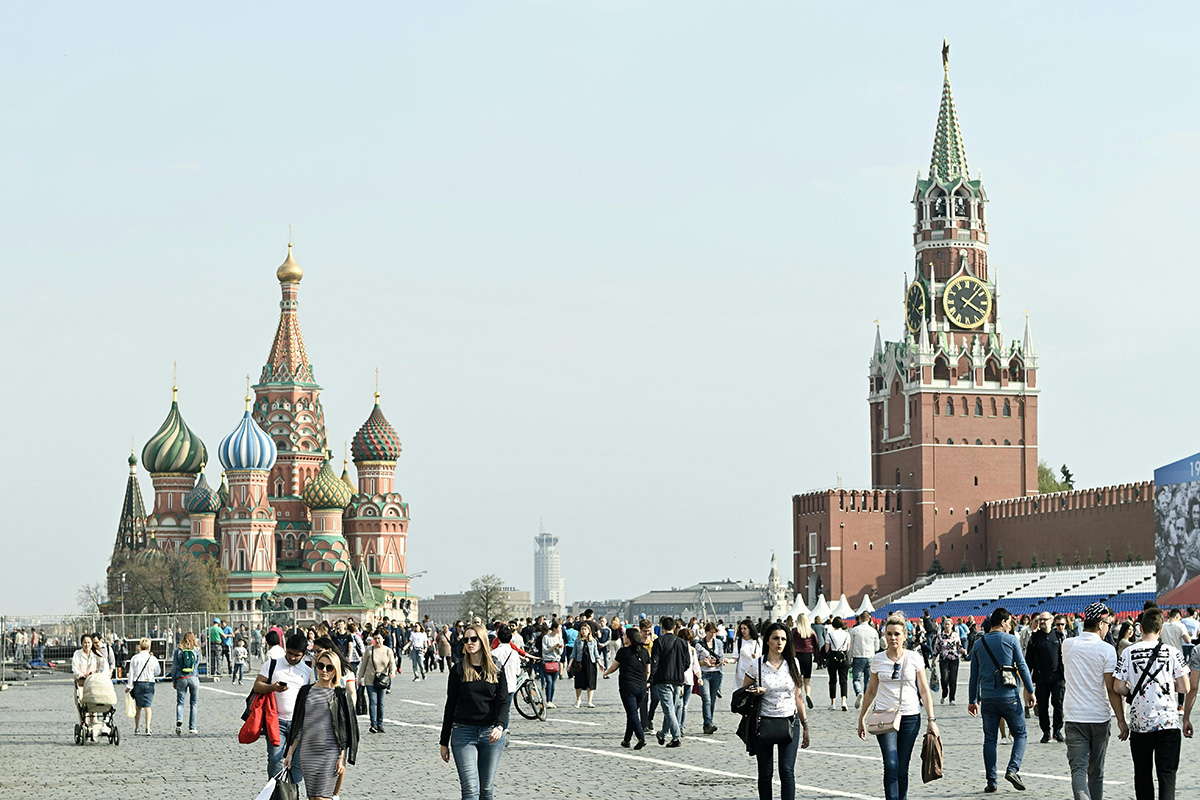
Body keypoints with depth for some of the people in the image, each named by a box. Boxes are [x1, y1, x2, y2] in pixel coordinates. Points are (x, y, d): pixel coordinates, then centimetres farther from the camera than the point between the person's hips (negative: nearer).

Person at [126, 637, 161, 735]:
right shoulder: (153, 659, -4)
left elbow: (131, 673, -1)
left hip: (137, 683, 1)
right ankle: (147, 728, -14)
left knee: (138, 707, 13)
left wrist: (129, 686, 4)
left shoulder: (135, 658, -1)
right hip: (149, 683, -1)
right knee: (147, 706, -3)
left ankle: (136, 729, 16)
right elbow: (158, 672, 7)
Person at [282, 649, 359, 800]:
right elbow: (298, 727, 15)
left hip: (330, 753, -4)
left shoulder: (341, 694, 0)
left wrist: (342, 758, -7)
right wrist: (290, 753, 12)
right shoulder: (306, 691, 11)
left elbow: (346, 730, -1)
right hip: (307, 753, 4)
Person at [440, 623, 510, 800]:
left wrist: (500, 726, -21)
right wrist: (444, 742, 7)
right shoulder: (458, 671, 5)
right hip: (463, 733, -1)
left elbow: (503, 702, -1)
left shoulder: (496, 671, 7)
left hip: (491, 734, 2)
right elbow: (450, 706, 8)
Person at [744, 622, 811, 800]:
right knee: (765, 773, 3)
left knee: (787, 770, -9)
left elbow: (798, 696, 11)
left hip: (790, 723, 1)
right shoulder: (757, 665, -3)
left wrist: (805, 725, 11)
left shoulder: (793, 664, 5)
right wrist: (754, 693, -14)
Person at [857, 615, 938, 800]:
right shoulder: (877, 660, 4)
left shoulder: (914, 658, 1)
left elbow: (924, 690, 3)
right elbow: (871, 692, 13)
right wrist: (861, 718, 14)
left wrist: (931, 719, -2)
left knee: (902, 769, 4)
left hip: (910, 717, 0)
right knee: (891, 765, -15)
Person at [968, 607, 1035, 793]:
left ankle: (991, 781, 4)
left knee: (990, 740, 8)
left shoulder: (978, 644, 9)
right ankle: (1013, 769, -12)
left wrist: (973, 700, 19)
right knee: (1020, 734, 9)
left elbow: (974, 674, 13)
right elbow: (1022, 666, -5)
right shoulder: (1011, 640, -2)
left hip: (988, 698, 3)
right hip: (1009, 696, -3)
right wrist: (1030, 691, 2)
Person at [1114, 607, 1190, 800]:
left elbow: (1118, 687, -5)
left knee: (1142, 773, 14)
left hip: (1140, 723, 1)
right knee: (1167, 773, -3)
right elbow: (1185, 688, -1)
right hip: (1168, 722, -1)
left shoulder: (1129, 652, -2)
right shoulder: (1171, 652, -2)